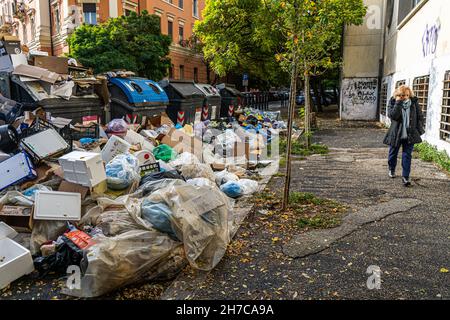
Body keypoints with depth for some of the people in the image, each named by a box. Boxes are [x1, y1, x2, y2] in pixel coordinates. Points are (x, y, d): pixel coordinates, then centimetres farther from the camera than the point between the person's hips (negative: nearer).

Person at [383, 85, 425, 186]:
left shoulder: (414, 102, 1)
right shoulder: (393, 103, -5)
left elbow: (420, 116, 9)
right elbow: (393, 116, -23)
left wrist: (420, 129, 3)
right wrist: (398, 102, -23)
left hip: (410, 135, 0)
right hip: (396, 134, 0)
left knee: (407, 155, -3)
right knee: (393, 153, 16)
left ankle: (406, 177, -2)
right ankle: (392, 170, 41)